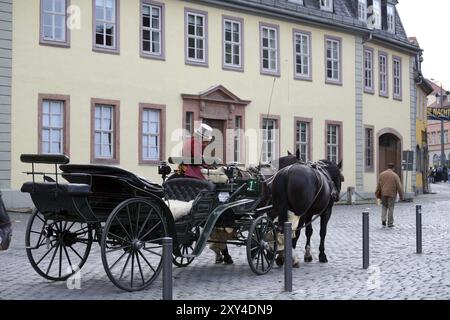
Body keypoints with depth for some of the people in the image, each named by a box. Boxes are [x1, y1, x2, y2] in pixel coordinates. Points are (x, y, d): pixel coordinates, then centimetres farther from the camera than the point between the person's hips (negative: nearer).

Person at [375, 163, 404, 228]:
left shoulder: (382, 174, 3)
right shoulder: (395, 175, -7)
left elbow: (378, 185, 7)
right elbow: (399, 186, -7)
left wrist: (378, 194, 16)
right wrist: (401, 196, 0)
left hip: (383, 193, 3)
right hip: (392, 194, -3)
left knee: (384, 206, 17)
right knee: (391, 208, 5)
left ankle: (383, 219, -1)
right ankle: (390, 223, 10)